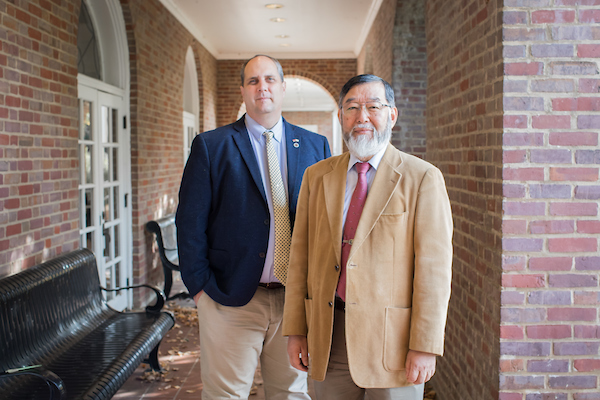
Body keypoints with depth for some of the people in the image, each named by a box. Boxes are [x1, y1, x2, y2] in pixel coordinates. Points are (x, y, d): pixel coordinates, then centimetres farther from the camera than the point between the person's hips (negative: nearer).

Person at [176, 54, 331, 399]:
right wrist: (200, 287, -7)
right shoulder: (210, 146, 0)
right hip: (231, 299, -2)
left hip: (298, 297, 3)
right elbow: (190, 223, -2)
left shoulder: (315, 146, 7)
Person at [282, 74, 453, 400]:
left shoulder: (422, 178, -6)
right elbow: (301, 255, 7)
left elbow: (434, 266, -10)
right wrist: (295, 330, 4)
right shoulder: (317, 176, 8)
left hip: (392, 337, -3)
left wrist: (425, 347, -13)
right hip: (329, 335, 4)